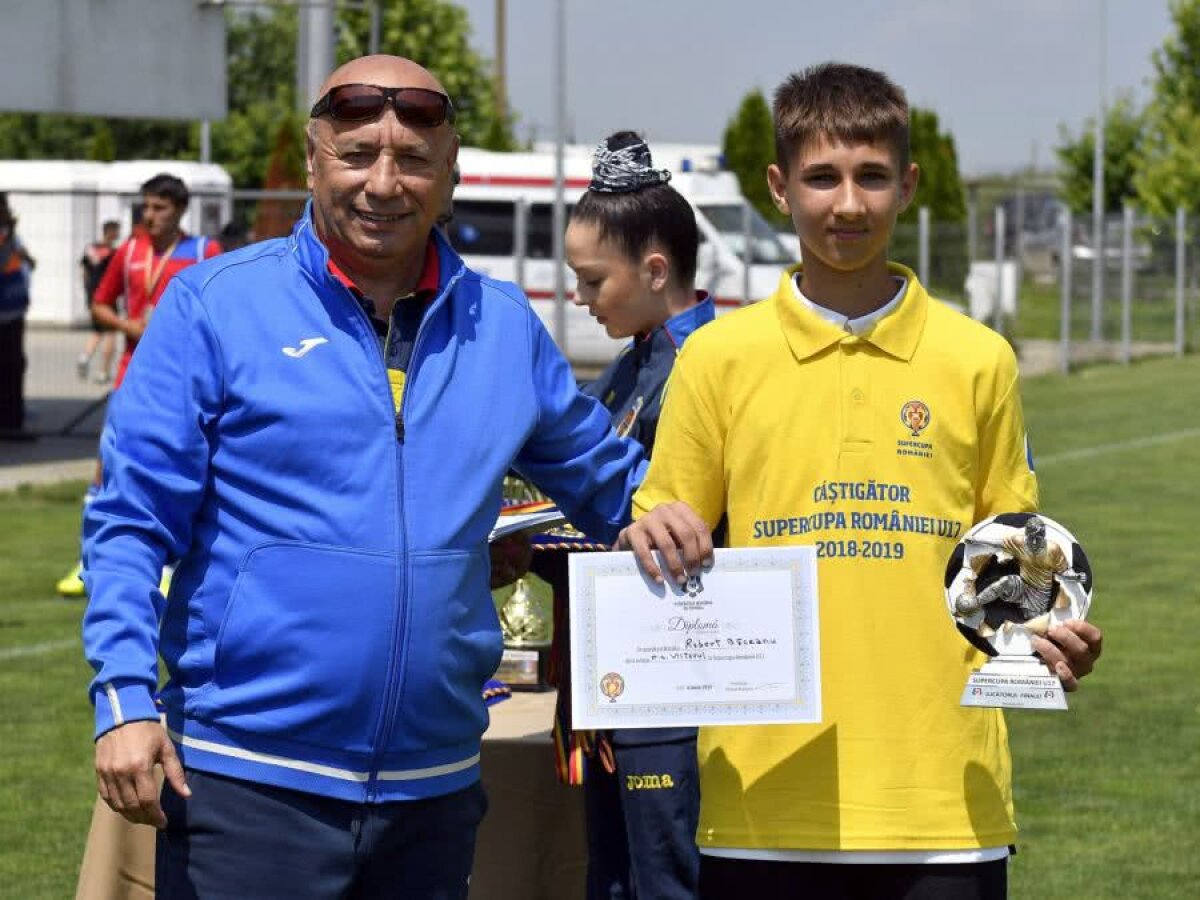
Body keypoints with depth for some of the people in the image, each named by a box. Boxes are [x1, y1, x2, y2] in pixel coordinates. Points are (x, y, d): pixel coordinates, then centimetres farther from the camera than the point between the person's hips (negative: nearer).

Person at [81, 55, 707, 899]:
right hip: (249, 784, -4)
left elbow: (606, 476, 23)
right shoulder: (217, 304, -2)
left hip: (436, 789, 4)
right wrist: (126, 697, -14)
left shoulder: (503, 326, 9)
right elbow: (132, 520, -4)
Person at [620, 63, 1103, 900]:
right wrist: (652, 541, -12)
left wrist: (1049, 634, -6)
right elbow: (669, 539, 10)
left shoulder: (977, 360, 6)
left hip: (944, 799, 0)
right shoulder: (718, 355, 5)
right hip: (765, 798, 0)